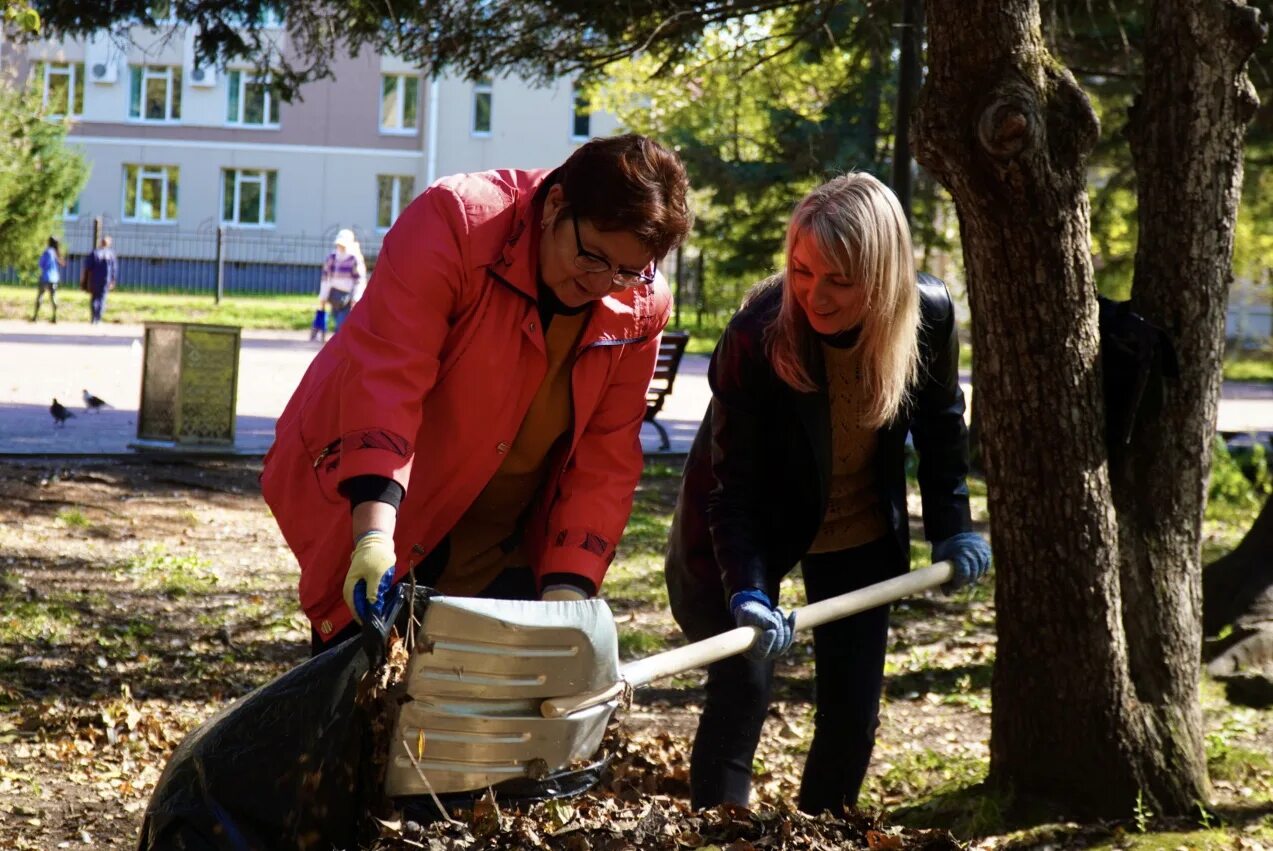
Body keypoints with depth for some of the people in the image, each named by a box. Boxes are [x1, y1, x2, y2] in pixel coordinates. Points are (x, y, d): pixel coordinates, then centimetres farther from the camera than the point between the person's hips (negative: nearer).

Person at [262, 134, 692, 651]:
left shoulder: (642, 309, -7)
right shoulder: (455, 221, -21)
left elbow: (605, 461, -4)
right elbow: (384, 376, -29)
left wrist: (567, 587, -16)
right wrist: (373, 534, -40)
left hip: (494, 543, 4)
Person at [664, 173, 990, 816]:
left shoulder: (929, 317, -21)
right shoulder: (755, 335, -31)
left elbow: (940, 424, 0)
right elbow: (732, 482, -28)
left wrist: (952, 528, -2)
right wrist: (746, 593, -39)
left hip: (859, 537, 3)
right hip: (758, 530, -3)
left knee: (853, 711, 3)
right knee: (740, 688, -12)